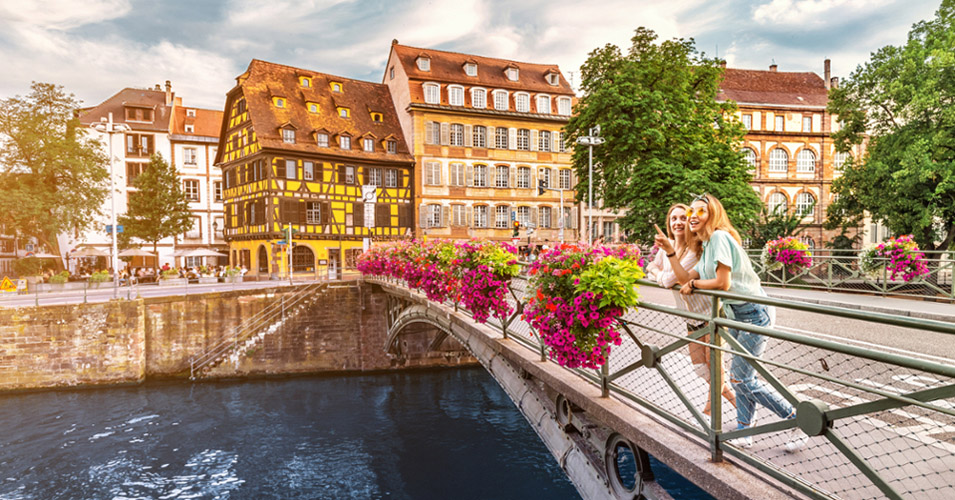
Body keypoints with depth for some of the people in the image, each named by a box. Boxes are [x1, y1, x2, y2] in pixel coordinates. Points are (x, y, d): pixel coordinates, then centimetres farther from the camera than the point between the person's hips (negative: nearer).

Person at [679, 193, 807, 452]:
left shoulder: (720, 237, -18)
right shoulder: (706, 245, 13)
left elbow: (722, 283, -22)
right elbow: (687, 277, 7)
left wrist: (695, 283, -7)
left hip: (753, 312, -10)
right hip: (737, 314, 10)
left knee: (741, 377, -5)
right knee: (739, 375, 13)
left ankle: (798, 421, 12)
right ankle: (744, 431, 25)